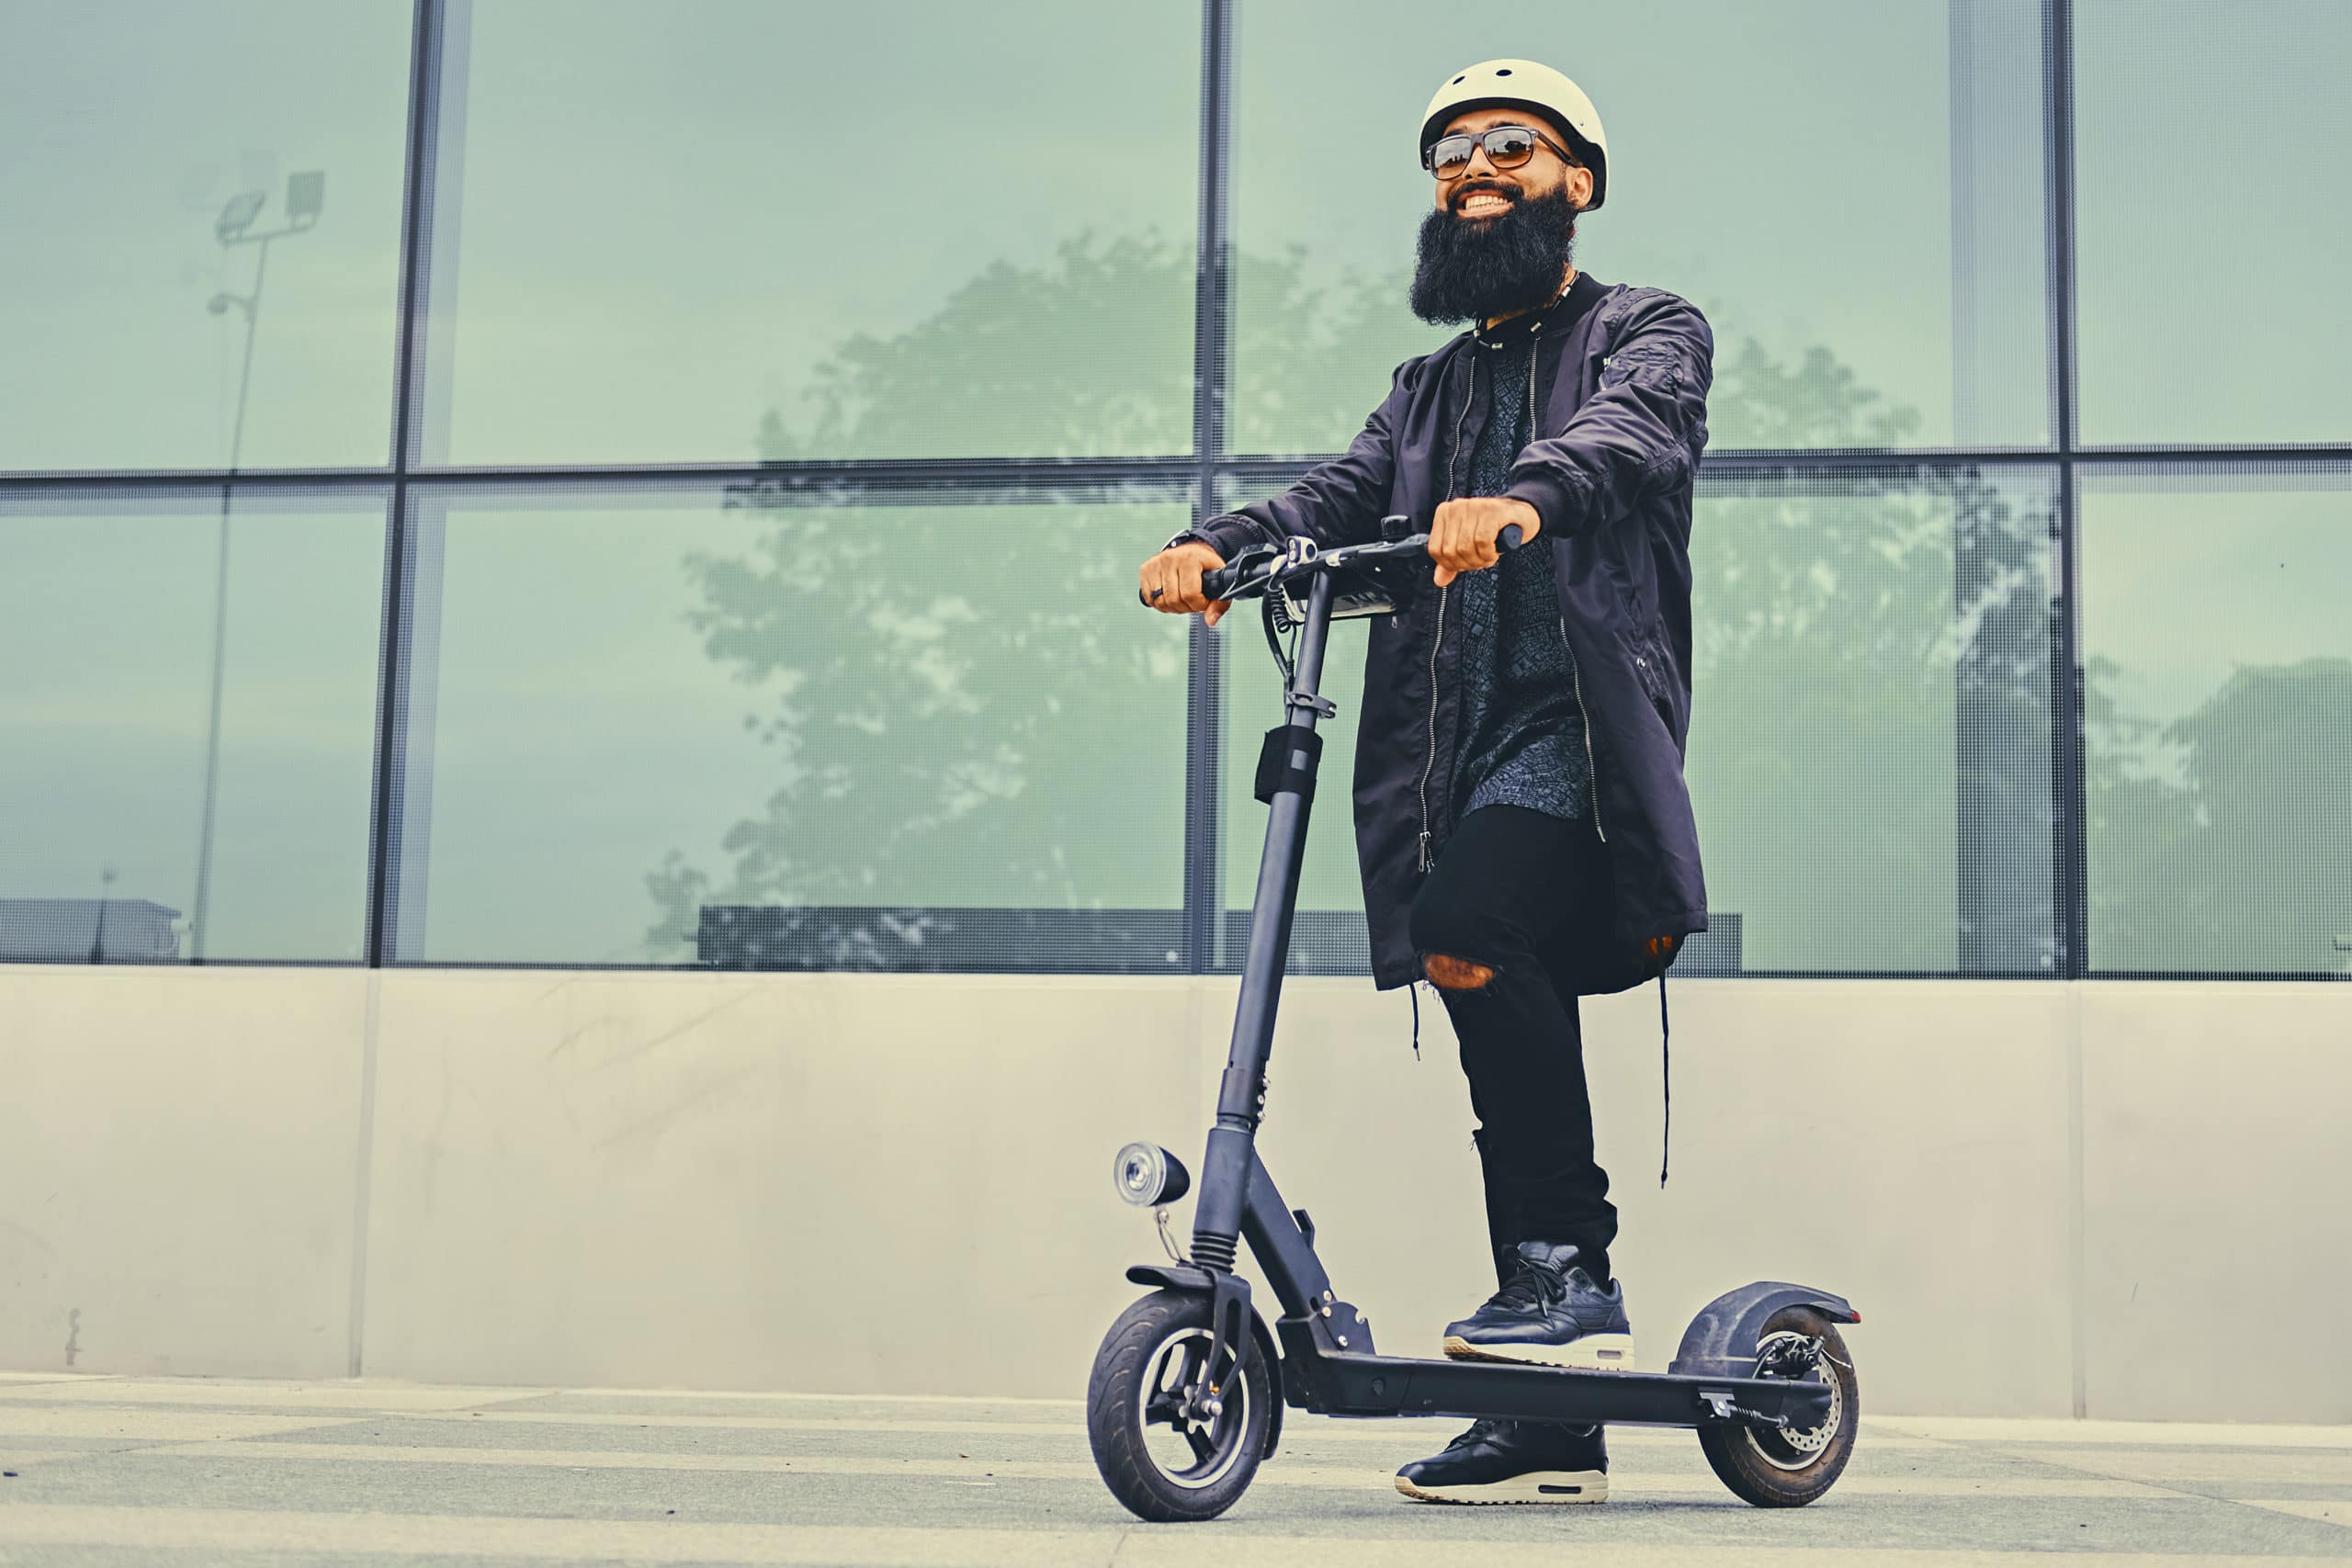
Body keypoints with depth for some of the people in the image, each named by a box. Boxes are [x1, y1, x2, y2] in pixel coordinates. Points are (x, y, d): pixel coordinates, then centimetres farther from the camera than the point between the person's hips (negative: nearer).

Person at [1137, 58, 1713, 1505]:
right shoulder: (1433, 388, 28)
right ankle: (1554, 1426, 10)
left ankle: (1570, 1274, -21)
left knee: (1471, 933, -30)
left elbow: (1630, 434, -14)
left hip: (1583, 727, -6)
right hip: (1464, 746, 6)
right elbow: (1348, 493, 9)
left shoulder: (1649, 332, 10)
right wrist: (1222, 546, -13)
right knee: (1507, 1011, 4)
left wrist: (1523, 496, -36)